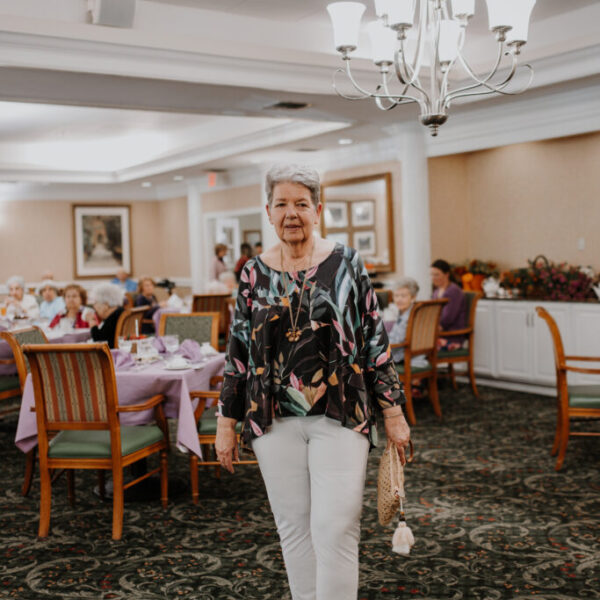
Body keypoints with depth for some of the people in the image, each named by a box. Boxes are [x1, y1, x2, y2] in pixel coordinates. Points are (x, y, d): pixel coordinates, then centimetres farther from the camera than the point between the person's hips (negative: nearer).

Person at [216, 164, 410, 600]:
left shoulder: (346, 264, -1)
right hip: (275, 420, 3)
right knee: (294, 527, 11)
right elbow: (238, 351, 8)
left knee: (335, 528, -7)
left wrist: (393, 412, -1)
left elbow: (375, 340, 1)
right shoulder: (254, 274, 5)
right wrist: (226, 423, 7)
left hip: (340, 416, -2)